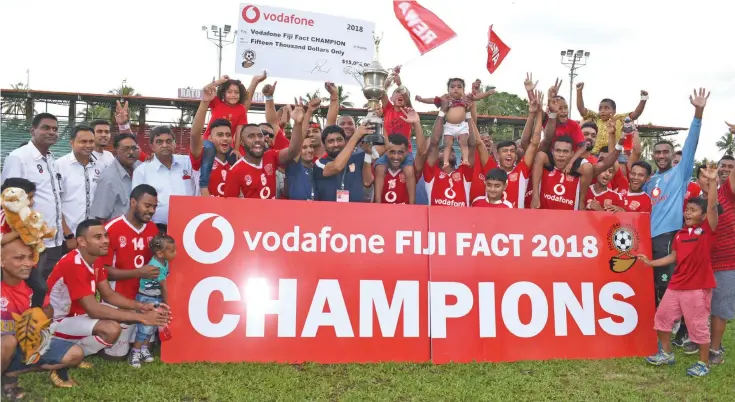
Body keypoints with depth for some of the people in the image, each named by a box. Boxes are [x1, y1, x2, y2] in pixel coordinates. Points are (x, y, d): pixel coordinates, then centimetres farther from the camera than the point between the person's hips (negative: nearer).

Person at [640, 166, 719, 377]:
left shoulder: (707, 229, -7)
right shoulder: (680, 234, 9)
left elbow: (712, 206, -23)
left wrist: (713, 182, -33)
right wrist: (650, 262, 12)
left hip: (698, 286, -7)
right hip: (676, 285, 7)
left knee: (698, 324, 2)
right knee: (662, 316, 14)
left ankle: (704, 363, 20)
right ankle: (666, 354, 31)